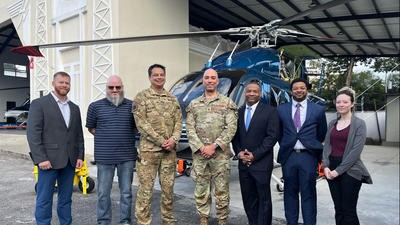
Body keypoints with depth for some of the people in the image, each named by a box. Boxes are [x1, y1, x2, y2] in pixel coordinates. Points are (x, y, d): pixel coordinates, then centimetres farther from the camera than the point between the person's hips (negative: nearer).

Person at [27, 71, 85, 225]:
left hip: (69, 161, 5)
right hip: (48, 160, -5)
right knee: (44, 200, 4)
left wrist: (80, 156, 5)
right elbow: (33, 133, -8)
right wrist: (40, 159, -15)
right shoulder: (39, 104, -2)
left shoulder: (74, 108, 13)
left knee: (66, 198, 13)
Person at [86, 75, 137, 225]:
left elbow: (137, 127, 14)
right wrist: (104, 138, 4)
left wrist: (125, 137, 4)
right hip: (104, 157, -1)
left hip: (127, 156, 1)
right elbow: (91, 127, 12)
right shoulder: (96, 106, 2)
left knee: (126, 192, 11)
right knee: (103, 193, 9)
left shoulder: (131, 106, 4)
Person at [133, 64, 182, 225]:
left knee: (168, 187, 13)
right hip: (148, 150, -4)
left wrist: (173, 140, -10)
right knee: (145, 188, 1)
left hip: (170, 150, 4)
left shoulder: (173, 99, 12)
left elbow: (178, 122, 8)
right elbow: (142, 124, -10)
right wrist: (162, 141, -14)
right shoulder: (141, 97, -2)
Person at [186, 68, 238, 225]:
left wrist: (214, 146, -14)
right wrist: (200, 148, -10)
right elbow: (190, 129, 3)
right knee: (201, 190, 10)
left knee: (222, 190, 6)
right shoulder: (193, 105, 10)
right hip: (199, 155, 2)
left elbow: (231, 128, -6)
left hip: (221, 155, -2)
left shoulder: (227, 103, 4)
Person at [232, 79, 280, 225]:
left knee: (264, 199, 5)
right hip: (243, 163, 4)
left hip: (261, 163, -4)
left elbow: (273, 136, -9)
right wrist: (239, 152, -4)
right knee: (248, 198, 11)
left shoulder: (269, 111, -4)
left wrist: (255, 155, -13)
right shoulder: (239, 112, 10)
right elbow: (235, 135, 13)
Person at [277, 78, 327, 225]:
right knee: (290, 192, 11)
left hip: (308, 156, -1)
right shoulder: (281, 110, 5)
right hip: (288, 156, 1)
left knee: (308, 193, 5)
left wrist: (313, 147, 11)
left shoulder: (318, 110, 2)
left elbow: (322, 134, 11)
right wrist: (284, 147, 11)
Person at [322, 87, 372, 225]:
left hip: (350, 171, -5)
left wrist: (339, 170, -14)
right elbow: (327, 146, 10)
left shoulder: (359, 124, -5)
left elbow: (356, 150, -12)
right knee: (338, 210, 11)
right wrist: (326, 166, -5)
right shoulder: (332, 123, 11)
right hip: (331, 171, 5)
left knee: (349, 211, 2)